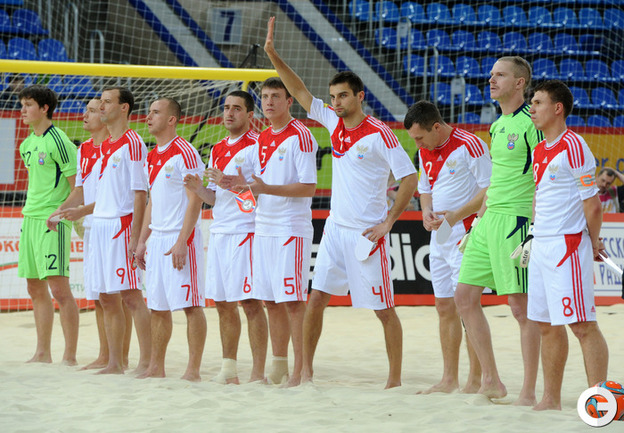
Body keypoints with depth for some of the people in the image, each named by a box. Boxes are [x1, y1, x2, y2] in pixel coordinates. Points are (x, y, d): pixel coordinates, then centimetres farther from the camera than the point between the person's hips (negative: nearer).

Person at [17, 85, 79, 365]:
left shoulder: (57, 141, -11)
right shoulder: (27, 145, 14)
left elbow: (77, 186, -11)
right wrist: (30, 211, 18)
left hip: (53, 222, -9)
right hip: (30, 217, 9)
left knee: (59, 288, -10)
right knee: (36, 289, 11)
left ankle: (70, 356, -8)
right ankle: (43, 353, 18)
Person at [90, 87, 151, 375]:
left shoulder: (133, 143, -9)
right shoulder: (103, 146, 16)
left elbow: (140, 192, -13)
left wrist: (135, 235, -18)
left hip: (122, 225, -8)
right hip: (100, 225, 9)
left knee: (131, 296, -10)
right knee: (107, 299, 9)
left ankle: (146, 362, -8)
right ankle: (114, 364, 13)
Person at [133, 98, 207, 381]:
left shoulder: (184, 153, -10)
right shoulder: (152, 156, 16)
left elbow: (195, 200, -14)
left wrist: (181, 242, -20)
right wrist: (142, 240, 17)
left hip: (180, 239, -8)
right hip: (157, 238, 9)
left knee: (190, 305, -6)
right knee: (157, 307, 10)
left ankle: (193, 370, -5)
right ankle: (156, 367, 16)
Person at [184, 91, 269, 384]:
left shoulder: (257, 145, -7)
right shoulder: (217, 149, 18)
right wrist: (198, 188, 2)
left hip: (245, 233, -8)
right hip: (219, 233, 8)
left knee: (250, 302, -8)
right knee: (222, 303, 10)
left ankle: (258, 372, -6)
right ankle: (228, 371, 17)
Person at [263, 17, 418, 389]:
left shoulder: (380, 134, -12)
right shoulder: (334, 122, 7)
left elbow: (409, 179, -10)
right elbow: (301, 93, 13)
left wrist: (387, 223, -13)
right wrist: (273, 55, 6)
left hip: (367, 233, -6)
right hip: (335, 229, 6)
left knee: (384, 309, 0)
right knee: (317, 298, 2)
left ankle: (395, 378, 8)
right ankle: (306, 369, 8)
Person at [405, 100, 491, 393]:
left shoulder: (470, 145, -13)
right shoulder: (425, 152, 11)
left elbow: (490, 190, -13)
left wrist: (456, 216, -18)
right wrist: (426, 212, 2)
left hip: (466, 235, -8)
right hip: (439, 237, 8)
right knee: (444, 308, 8)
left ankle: (475, 380, -3)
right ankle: (449, 379, 14)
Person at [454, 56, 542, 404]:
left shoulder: (531, 122, -9)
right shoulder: (498, 126, 17)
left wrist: (536, 231, -19)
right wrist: (477, 224, 24)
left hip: (517, 219, -9)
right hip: (490, 219, 9)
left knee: (521, 305, -6)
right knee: (465, 296, 6)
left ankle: (529, 393, 0)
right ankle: (491, 382, 14)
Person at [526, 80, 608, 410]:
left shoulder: (573, 147, -13)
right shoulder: (539, 151, 15)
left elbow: (592, 203, -12)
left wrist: (593, 243, -2)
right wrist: (535, 237, 17)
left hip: (568, 246, -9)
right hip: (541, 247, 9)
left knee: (582, 325, -9)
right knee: (547, 324, 11)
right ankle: (551, 399, 18)